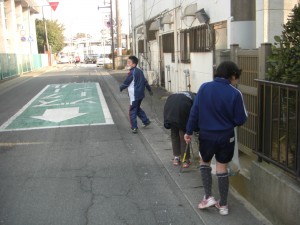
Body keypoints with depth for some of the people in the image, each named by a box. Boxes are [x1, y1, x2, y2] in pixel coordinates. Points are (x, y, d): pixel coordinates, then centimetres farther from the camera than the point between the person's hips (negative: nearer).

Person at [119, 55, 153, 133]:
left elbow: (126, 83, -12)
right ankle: (146, 121, 31)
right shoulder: (139, 71, 8)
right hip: (140, 94, 9)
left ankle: (134, 128, 1)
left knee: (132, 111, 0)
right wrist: (149, 89, 28)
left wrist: (121, 87, 8)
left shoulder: (132, 73, -18)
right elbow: (145, 81, 17)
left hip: (134, 95, -9)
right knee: (137, 108, 26)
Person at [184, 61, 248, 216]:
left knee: (204, 163, 24)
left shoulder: (204, 87, -7)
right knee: (222, 168, 12)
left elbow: (194, 112, -5)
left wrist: (189, 131, 4)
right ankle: (223, 205, 23)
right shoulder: (235, 93, -13)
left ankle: (208, 197, 18)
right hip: (226, 137, -1)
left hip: (206, 135, 1)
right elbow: (241, 120, -8)